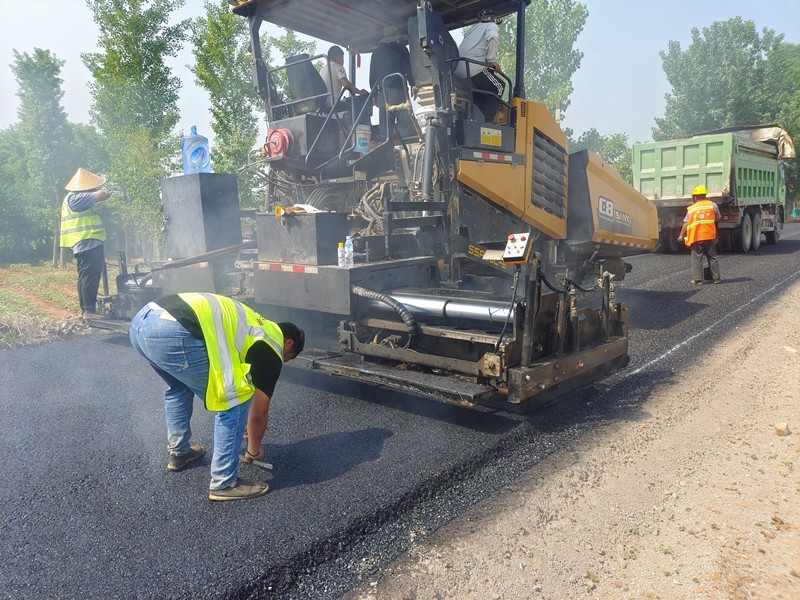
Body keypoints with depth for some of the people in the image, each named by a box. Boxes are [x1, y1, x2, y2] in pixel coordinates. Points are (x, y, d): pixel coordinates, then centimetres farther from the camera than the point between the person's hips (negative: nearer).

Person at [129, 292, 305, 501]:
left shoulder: (254, 327, 34)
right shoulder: (271, 349, 11)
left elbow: (230, 375, 47)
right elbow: (259, 412, 17)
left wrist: (245, 425, 57)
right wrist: (254, 450, 36)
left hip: (142, 321, 10)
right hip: (173, 334, -10)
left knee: (179, 387, 37)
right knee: (235, 404, 6)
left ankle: (179, 453, 49)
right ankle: (224, 484, 16)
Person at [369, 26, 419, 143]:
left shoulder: (376, 52, 20)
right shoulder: (400, 49, 9)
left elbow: (372, 75, 17)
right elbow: (408, 68, 0)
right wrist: (413, 85, 0)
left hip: (382, 94, 4)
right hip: (398, 90, -4)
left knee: (385, 127, 0)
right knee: (406, 123, -12)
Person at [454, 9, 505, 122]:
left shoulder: (474, 29, 32)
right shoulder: (492, 26, 11)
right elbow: (492, 37, -14)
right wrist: (493, 61, -9)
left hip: (458, 71, 7)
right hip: (473, 69, -7)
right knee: (498, 86, 10)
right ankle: (488, 121, -3)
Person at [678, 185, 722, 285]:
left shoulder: (691, 209, 2)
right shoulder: (712, 205, 2)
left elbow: (686, 224, -2)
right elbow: (718, 219, 12)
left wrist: (681, 236, 6)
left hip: (696, 237, -1)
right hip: (710, 236, 1)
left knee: (697, 258, 3)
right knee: (712, 257, 12)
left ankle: (697, 279, 0)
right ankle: (716, 278, 15)